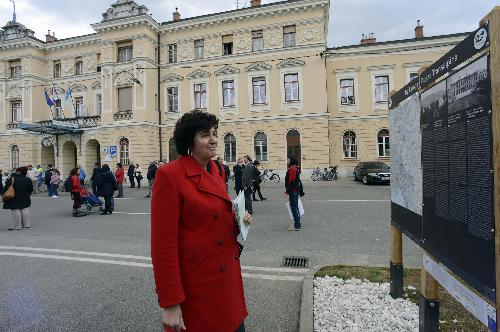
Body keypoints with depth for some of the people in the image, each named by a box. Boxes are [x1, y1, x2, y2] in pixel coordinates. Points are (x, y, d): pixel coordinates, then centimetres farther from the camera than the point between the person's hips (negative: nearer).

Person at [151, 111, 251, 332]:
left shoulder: (217, 171, 4)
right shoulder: (169, 175, -18)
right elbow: (163, 242, -18)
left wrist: (238, 219, -4)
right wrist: (170, 303, -15)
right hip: (194, 284, -7)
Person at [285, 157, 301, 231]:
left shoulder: (292, 169, -16)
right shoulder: (295, 169, 17)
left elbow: (291, 181, -22)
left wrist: (288, 191, -19)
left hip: (293, 191, -11)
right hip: (295, 191, 11)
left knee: (294, 208, -6)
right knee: (295, 208, 17)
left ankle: (297, 226, -1)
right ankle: (297, 224, 26)